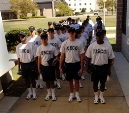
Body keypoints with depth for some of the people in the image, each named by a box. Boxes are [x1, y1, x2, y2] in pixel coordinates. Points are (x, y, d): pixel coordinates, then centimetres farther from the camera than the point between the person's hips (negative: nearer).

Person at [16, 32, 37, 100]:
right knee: (26, 79, 14)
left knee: (32, 79, 7)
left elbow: (35, 56, -7)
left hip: (31, 64, -3)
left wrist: (35, 64, -8)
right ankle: (30, 92, 30)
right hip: (23, 64, 4)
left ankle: (34, 93, 22)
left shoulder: (31, 45, -10)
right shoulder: (18, 46, 1)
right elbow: (19, 57, 7)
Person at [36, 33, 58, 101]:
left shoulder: (52, 47, -9)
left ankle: (53, 94, 19)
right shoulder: (39, 48, -2)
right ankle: (49, 93, 28)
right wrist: (39, 68, 4)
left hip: (51, 66, -2)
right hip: (43, 66, 2)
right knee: (46, 81, 13)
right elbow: (39, 59, 4)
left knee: (51, 81, 5)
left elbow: (56, 56, -1)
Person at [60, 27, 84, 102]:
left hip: (76, 64, -1)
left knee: (77, 80, 12)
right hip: (68, 64, 1)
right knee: (70, 80, 13)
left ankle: (77, 94, 30)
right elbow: (62, 56, 2)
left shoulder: (79, 43, -6)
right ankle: (71, 94, 31)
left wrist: (81, 68, -6)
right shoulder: (64, 43, -3)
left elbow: (81, 56, -3)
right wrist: (60, 66, 0)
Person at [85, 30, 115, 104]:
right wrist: (87, 68, -2)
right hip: (94, 67, 0)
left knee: (103, 82, 13)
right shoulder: (92, 46, -7)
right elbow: (88, 58, 0)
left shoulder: (108, 46, -9)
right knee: (95, 82, 12)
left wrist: (109, 69, -2)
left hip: (104, 67, 0)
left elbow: (110, 59, -2)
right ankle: (96, 96, 31)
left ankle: (101, 96, 34)